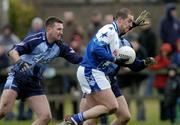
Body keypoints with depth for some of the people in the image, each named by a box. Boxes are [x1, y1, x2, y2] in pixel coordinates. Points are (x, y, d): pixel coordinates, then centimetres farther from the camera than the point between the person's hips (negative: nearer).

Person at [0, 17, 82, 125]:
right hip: (17, 78, -6)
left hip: (34, 83, 6)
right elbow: (13, 51, -20)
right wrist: (19, 61, -40)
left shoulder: (60, 47, 3)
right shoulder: (35, 40, -14)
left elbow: (77, 59, 0)